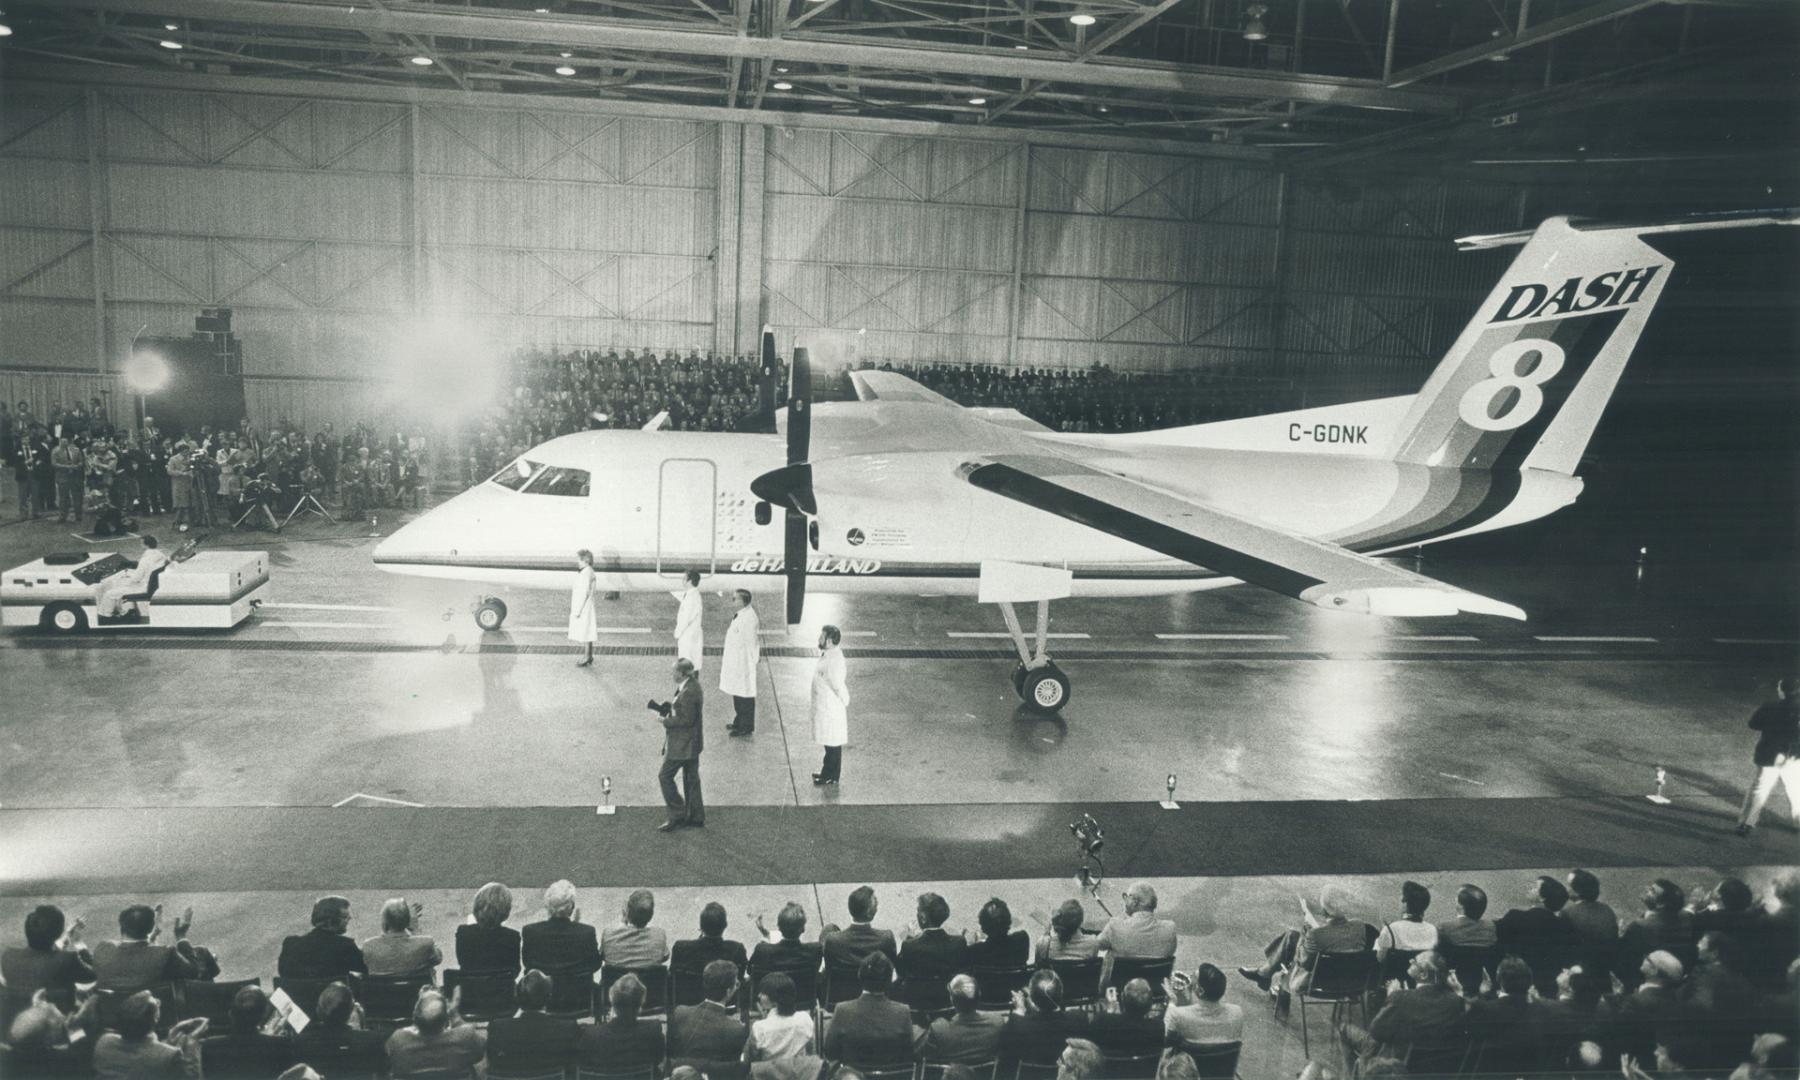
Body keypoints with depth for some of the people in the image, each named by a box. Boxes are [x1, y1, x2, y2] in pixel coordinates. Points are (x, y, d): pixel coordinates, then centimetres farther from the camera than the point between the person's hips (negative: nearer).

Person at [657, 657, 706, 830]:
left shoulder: (689, 692, -26)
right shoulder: (692, 685, 5)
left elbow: (687, 720, -24)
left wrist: (666, 721, -14)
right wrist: (669, 708, 1)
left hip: (683, 744, -10)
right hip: (692, 742, 10)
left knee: (665, 776, 1)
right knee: (691, 778, 18)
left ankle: (677, 816, 7)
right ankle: (696, 817, 28)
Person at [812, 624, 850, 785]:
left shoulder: (832, 662, -27)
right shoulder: (829, 655, 5)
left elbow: (838, 687, -22)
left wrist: (845, 703, -10)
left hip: (831, 709, -10)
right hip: (825, 707, 10)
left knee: (832, 743, 3)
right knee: (829, 742, 20)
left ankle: (831, 777, 14)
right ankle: (828, 772, 33)